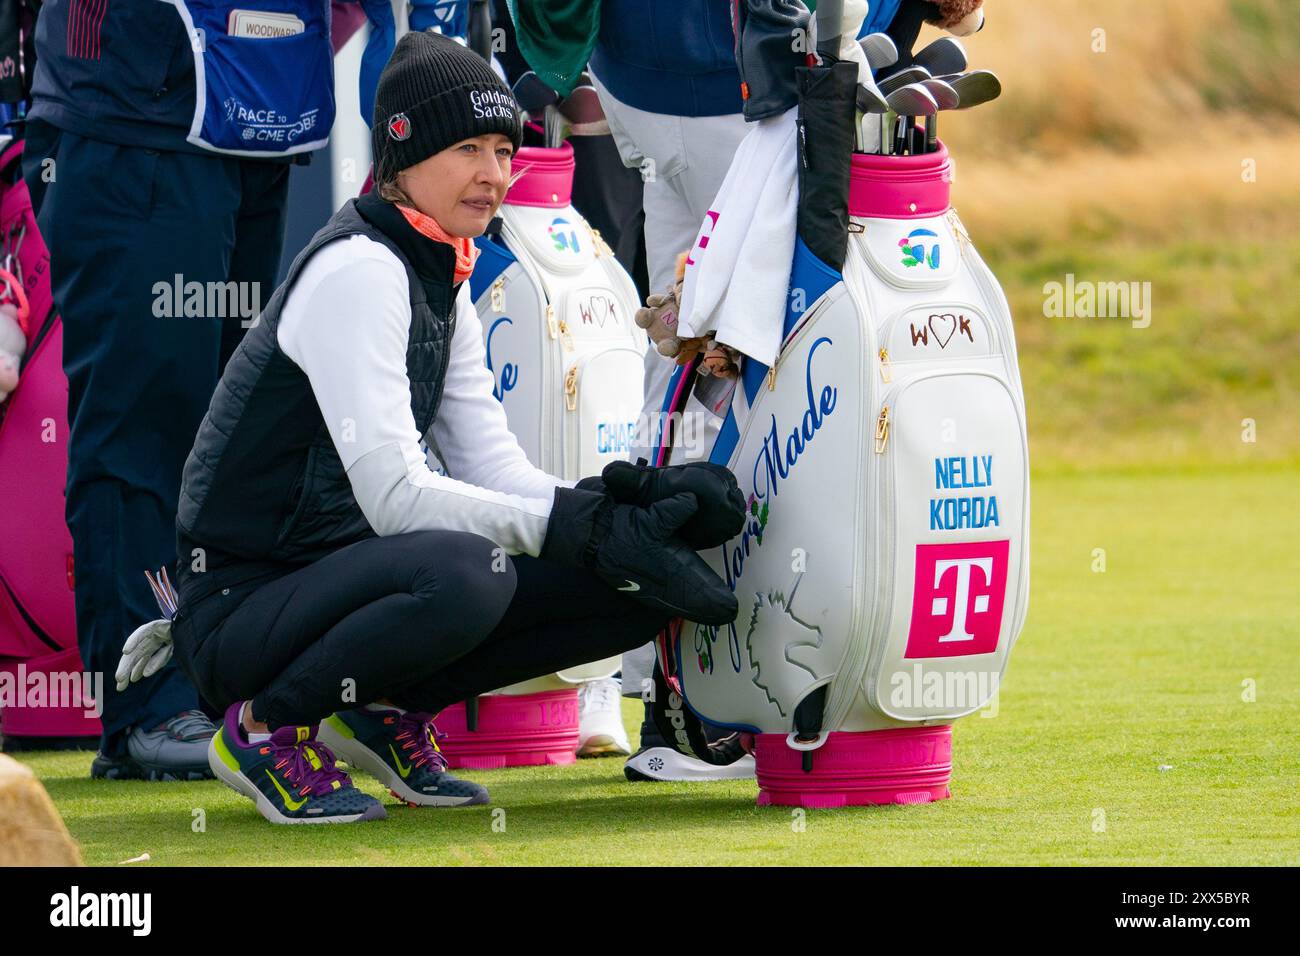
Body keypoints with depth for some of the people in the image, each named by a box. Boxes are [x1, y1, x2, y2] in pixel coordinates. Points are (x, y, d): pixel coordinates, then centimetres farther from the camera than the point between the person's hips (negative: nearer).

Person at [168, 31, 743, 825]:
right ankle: (266, 727, -12)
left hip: (338, 580, 8)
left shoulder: (442, 282, 11)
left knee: (640, 587, -3)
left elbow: (496, 472, 7)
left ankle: (388, 710, 10)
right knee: (464, 573, -38)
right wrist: (585, 525, -26)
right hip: (242, 604, -8)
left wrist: (632, 499, -11)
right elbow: (396, 495, -24)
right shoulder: (357, 269, -17)